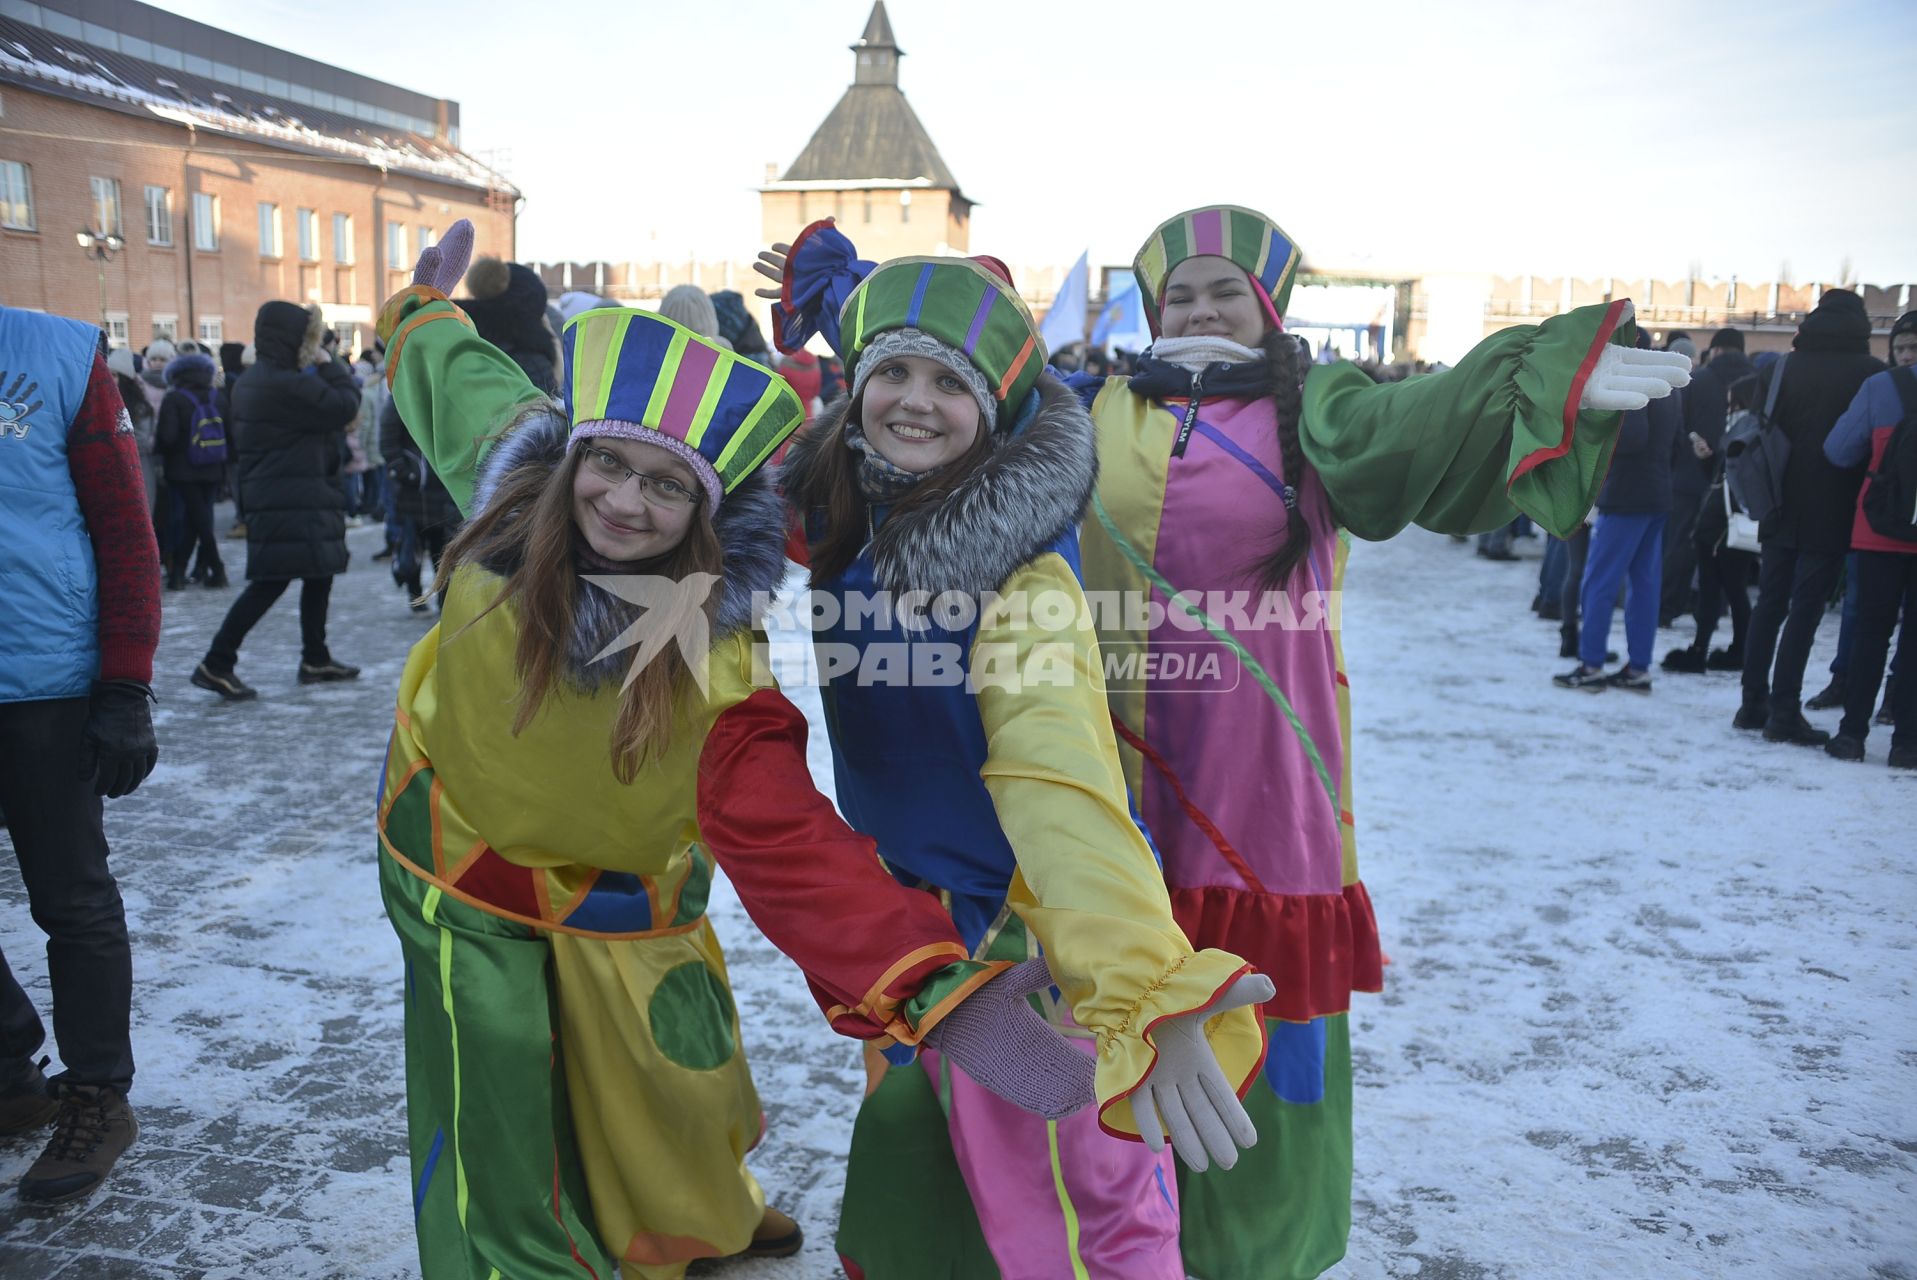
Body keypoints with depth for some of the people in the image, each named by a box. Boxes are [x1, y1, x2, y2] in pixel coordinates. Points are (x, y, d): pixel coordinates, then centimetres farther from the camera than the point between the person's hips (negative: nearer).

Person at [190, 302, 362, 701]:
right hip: (292, 501, -11)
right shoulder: (286, 384, -19)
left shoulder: (251, 381, 14)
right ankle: (216, 664, -3)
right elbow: (343, 406, -16)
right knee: (271, 582, -7)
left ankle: (316, 659, 26)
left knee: (318, 575, 17)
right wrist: (330, 366, -3)